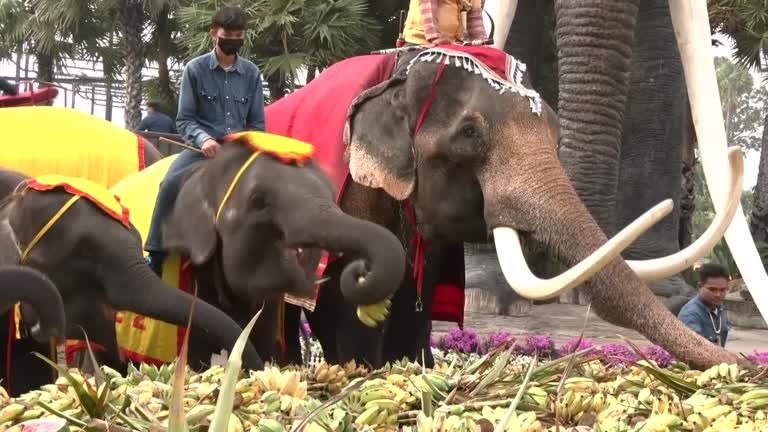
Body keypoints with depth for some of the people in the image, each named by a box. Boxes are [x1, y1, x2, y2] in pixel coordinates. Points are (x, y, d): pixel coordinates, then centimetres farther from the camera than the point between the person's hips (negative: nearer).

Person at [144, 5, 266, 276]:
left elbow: (257, 122, 12)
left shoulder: (251, 73, 8)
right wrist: (204, 139, -21)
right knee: (171, 183, -29)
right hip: (203, 147, -3)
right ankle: (155, 257, -26)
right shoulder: (195, 69, 0)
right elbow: (184, 119, -2)